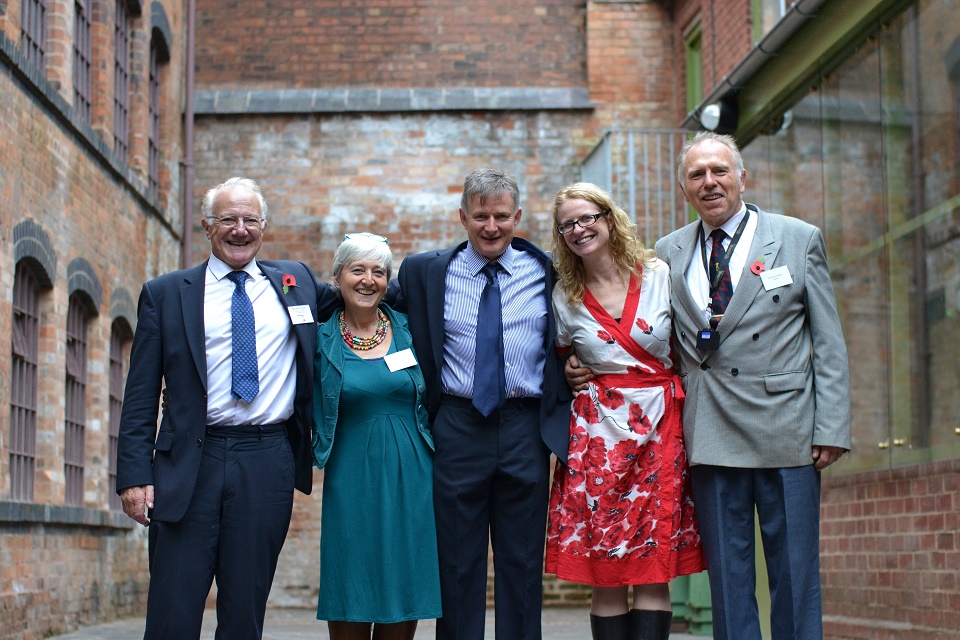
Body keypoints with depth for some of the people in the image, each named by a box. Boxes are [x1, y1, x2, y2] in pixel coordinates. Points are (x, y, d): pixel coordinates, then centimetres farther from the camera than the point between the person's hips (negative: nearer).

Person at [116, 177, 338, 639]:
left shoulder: (296, 281, 13)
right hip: (190, 463, -1)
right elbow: (141, 395, 4)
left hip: (268, 465, 2)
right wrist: (134, 474, -5)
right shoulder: (164, 294, 7)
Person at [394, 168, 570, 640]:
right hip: (457, 428, 0)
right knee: (457, 562, 6)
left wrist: (561, 413, 3)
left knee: (524, 562, 8)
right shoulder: (426, 272, 3)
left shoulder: (547, 272, 4)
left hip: (528, 428, 0)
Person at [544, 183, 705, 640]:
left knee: (654, 570, -3)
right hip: (598, 431, 1)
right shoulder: (564, 298, 6)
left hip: (661, 429, -1)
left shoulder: (659, 276, 2)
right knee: (605, 575, 0)